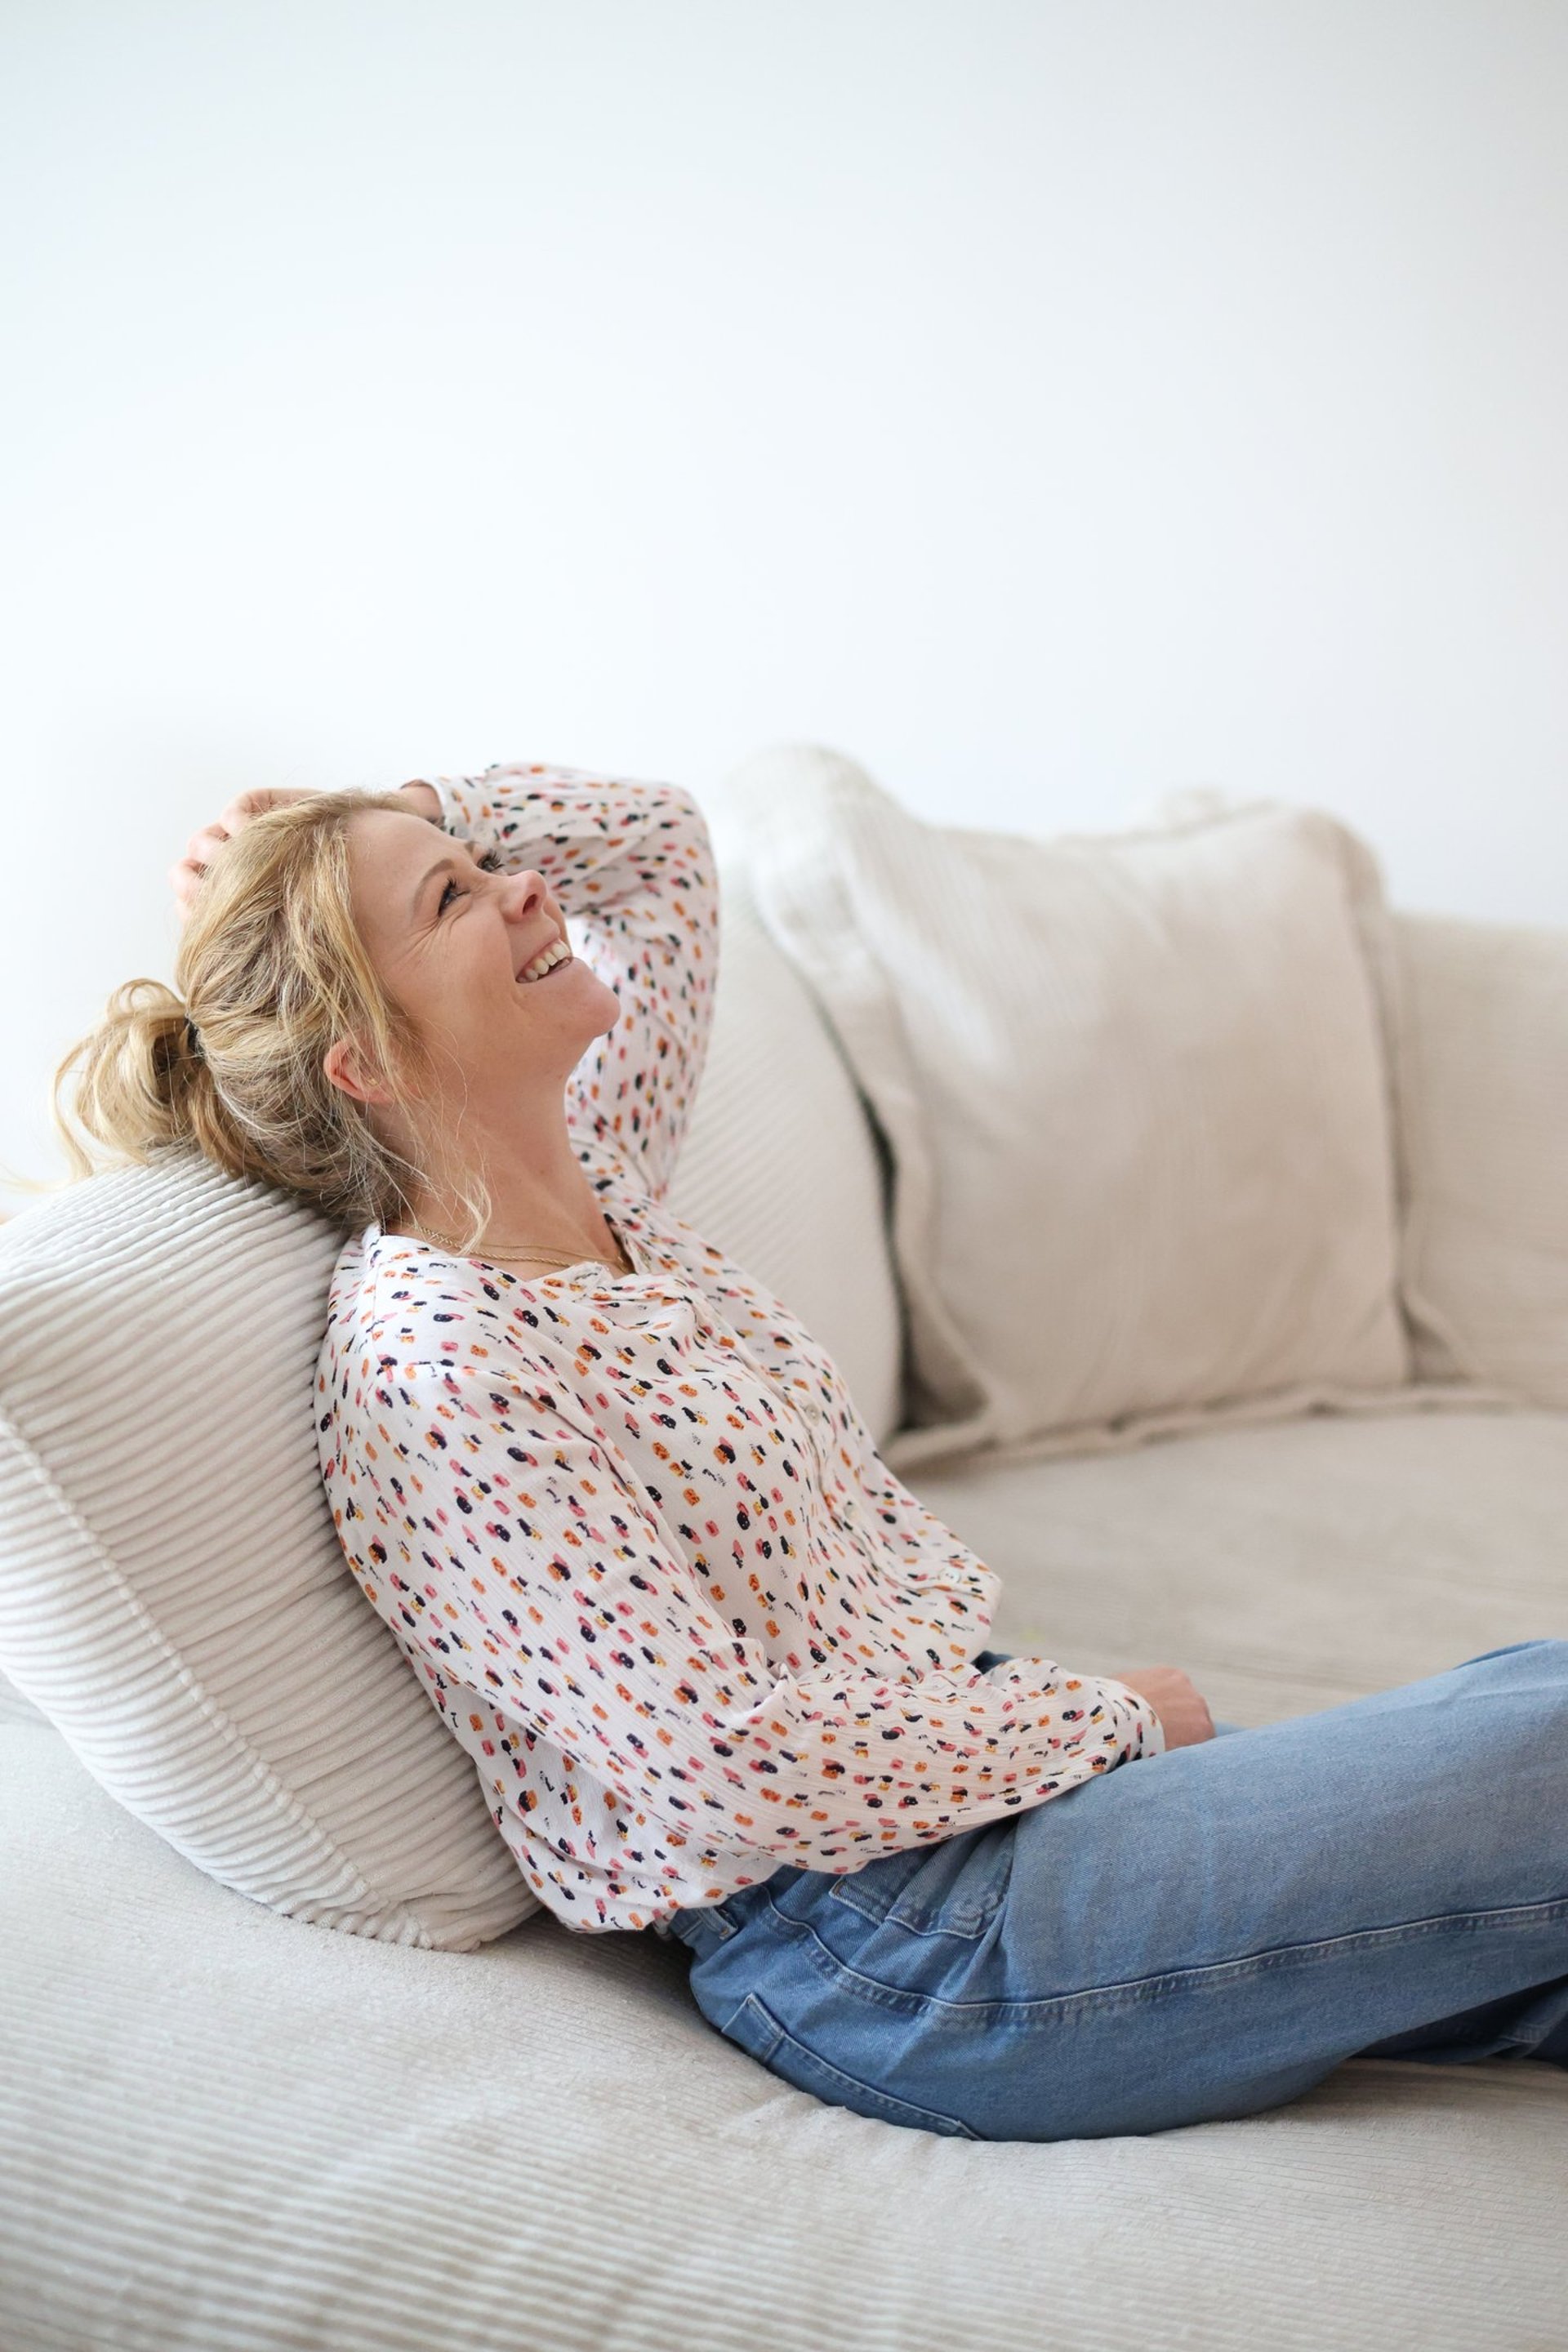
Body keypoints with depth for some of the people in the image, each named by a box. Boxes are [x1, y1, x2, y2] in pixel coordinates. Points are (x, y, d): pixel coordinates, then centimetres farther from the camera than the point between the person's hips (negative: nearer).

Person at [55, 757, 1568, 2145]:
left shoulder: (589, 1172, 7)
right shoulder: (430, 1366, -19)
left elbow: (661, 839, 22)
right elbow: (723, 1768, -22)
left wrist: (406, 826, 7)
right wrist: (1102, 1720, -12)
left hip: (967, 1756, 9)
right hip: (902, 1945, -9)